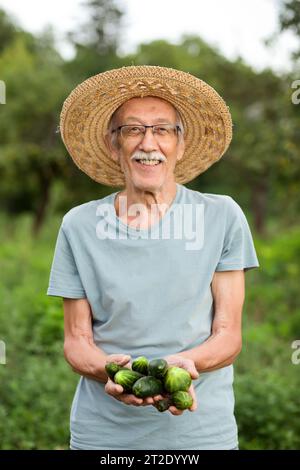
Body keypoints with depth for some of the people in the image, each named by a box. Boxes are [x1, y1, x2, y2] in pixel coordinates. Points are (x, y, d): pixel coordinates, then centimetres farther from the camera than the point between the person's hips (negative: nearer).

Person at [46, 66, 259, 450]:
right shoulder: (79, 226, 0)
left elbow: (228, 335, -2)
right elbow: (76, 341, 1)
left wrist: (184, 362, -22)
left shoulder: (222, 217, -3)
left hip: (201, 429, 0)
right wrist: (109, 370, -19)